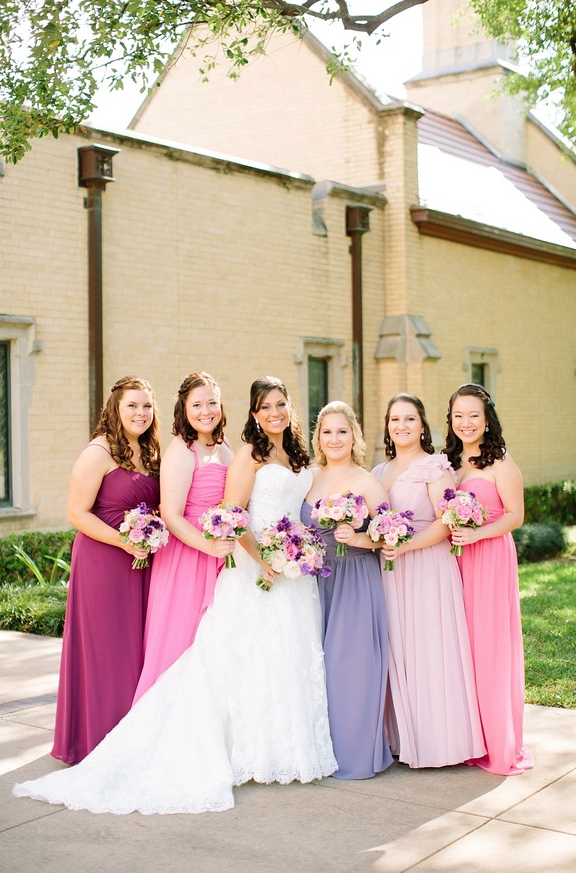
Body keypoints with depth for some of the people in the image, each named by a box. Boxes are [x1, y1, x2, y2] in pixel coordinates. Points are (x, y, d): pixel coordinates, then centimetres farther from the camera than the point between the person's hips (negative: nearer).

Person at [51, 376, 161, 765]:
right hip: (103, 562, -7)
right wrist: (123, 541, -22)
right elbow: (77, 513, -15)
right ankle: (99, 740, 12)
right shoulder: (98, 453, -12)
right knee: (104, 649, 0)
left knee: (137, 646, 12)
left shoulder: (149, 453, 12)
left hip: (141, 563, 7)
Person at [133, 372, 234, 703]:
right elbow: (171, 516, -19)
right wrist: (210, 545, -28)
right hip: (186, 559, -8)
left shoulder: (225, 448, 10)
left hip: (221, 559, 8)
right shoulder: (181, 451, -14)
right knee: (180, 645, 0)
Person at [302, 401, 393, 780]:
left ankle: (357, 751, 9)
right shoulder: (309, 479, 11)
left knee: (352, 660, -4)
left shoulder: (367, 482, -4)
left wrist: (358, 539, -23)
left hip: (356, 582, -5)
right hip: (317, 580, 5)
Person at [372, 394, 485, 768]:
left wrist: (405, 546, -21)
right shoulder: (379, 472, 16)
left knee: (428, 650, -4)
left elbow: (445, 524, -12)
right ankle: (404, 738, 15)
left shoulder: (435, 467, -3)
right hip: (389, 572, 6)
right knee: (397, 652, 6)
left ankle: (435, 739, 6)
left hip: (428, 569, -6)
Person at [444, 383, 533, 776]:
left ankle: (501, 744, 8)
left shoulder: (500, 462, -6)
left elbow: (515, 515, -10)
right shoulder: (450, 462, 13)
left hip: (491, 559, -6)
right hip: (456, 561, 6)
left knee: (491, 646, -3)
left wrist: (476, 534, -20)